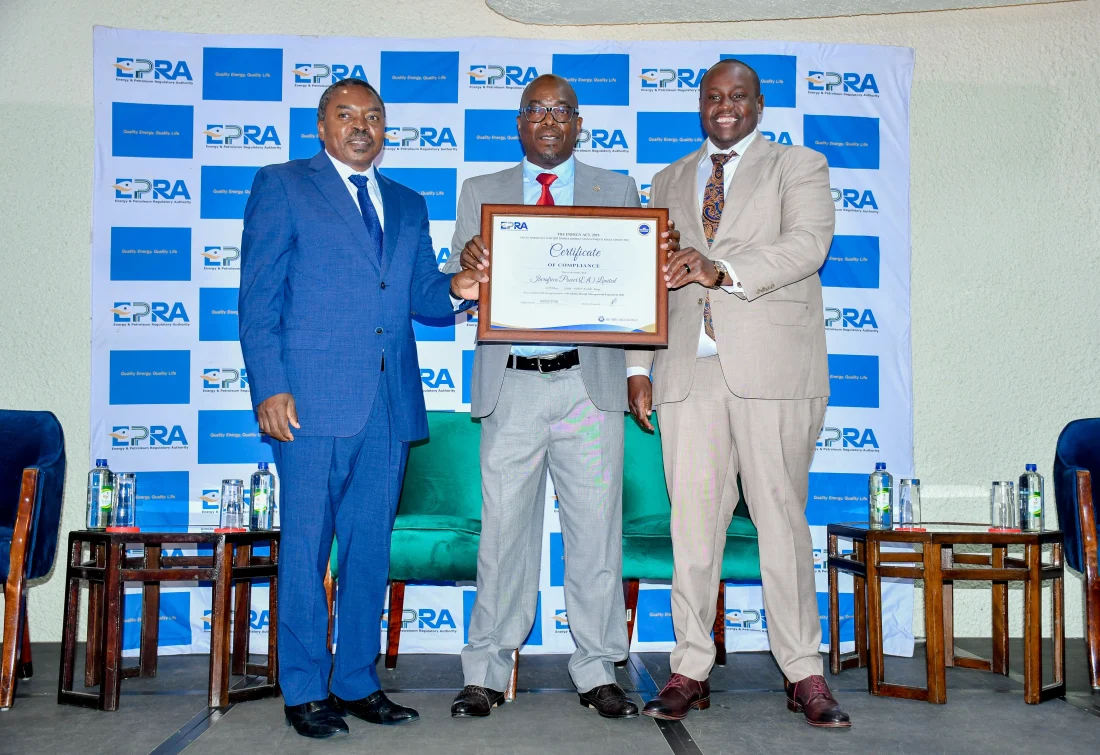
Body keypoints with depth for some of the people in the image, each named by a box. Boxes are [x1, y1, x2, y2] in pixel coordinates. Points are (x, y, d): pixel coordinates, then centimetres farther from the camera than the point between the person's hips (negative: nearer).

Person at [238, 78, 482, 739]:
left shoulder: (408, 205, 20)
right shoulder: (282, 186, 5)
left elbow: (421, 296, 17)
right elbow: (258, 297, -1)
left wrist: (455, 290, -7)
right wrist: (270, 387, -11)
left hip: (390, 406, 5)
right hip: (313, 400, -5)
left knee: (371, 548, 10)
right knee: (306, 548, 0)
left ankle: (358, 683, 21)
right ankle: (305, 691, 12)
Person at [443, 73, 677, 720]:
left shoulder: (618, 190, 12)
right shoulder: (481, 193, 13)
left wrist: (662, 254, -15)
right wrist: (468, 264, -19)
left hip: (589, 382, 0)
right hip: (511, 384, 0)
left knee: (596, 530, 3)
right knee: (504, 529, 3)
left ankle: (599, 672, 15)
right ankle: (486, 673, 14)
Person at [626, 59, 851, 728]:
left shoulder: (800, 167, 10)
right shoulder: (669, 182, 22)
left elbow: (807, 244, -9)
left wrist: (723, 270, -22)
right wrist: (638, 365, 11)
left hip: (773, 369, -3)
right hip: (689, 371, 3)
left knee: (781, 518, -3)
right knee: (693, 522, 1)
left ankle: (805, 675, 6)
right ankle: (691, 671, 9)